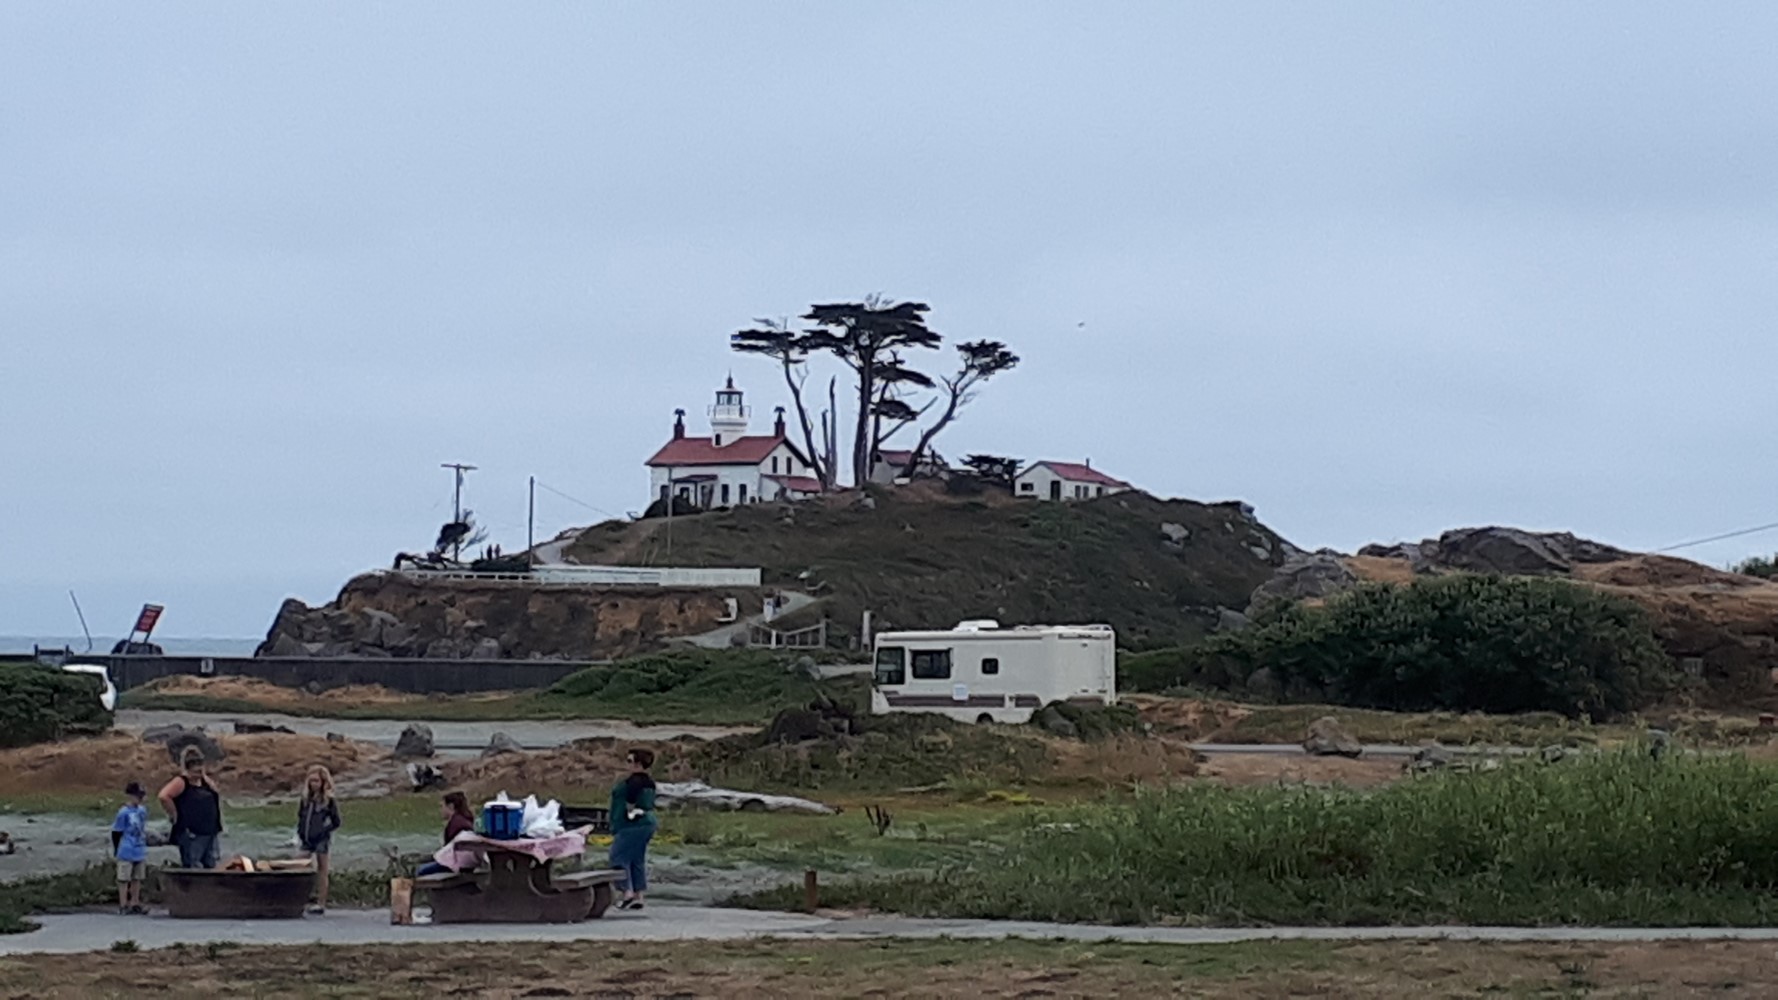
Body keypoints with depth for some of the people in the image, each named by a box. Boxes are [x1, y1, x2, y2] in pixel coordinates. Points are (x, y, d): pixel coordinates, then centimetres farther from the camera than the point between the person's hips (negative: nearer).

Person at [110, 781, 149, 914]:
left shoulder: (142, 810, 5)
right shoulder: (124, 813, -15)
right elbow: (116, 832, -10)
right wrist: (117, 850, -6)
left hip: (140, 852, 7)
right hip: (127, 853, -7)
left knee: (137, 878, 14)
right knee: (124, 878, 2)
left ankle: (135, 903, 24)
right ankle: (123, 904, 8)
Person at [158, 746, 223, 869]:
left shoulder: (205, 781, 14)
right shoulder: (181, 782, -11)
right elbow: (164, 796, -23)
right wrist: (174, 814, -15)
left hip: (210, 834, 8)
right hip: (191, 835, -8)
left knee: (210, 867, 13)